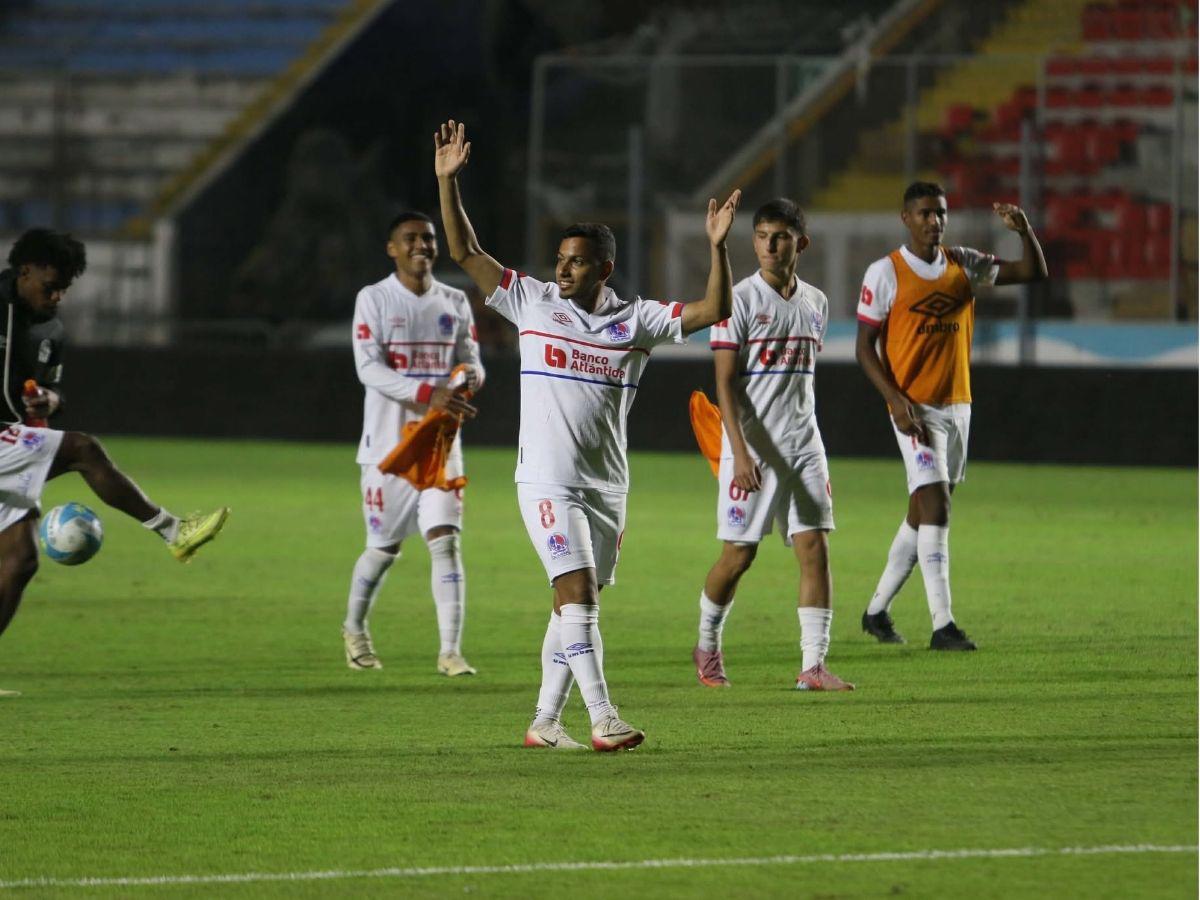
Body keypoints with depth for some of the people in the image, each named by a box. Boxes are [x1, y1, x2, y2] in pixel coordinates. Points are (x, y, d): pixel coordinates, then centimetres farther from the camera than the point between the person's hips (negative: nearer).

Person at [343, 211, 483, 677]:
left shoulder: (454, 302, 9)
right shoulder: (374, 299, -5)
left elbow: (471, 360, 14)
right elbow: (369, 369, -15)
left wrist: (471, 373, -12)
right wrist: (427, 392, -28)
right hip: (388, 442, -3)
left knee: (445, 540, -10)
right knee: (384, 549, 6)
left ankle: (450, 651, -13)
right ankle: (354, 628, 33)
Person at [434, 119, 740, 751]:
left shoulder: (635, 320, 4)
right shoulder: (533, 302, 1)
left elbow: (715, 310, 1)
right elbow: (465, 252, 2)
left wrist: (717, 246, -13)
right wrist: (447, 181, -7)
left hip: (607, 484, 4)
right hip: (547, 479, -4)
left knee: (578, 605, 8)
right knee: (577, 592, -15)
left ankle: (544, 722, 17)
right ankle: (603, 721, -20)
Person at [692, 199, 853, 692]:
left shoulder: (815, 302, 10)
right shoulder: (740, 299, -8)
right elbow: (725, 383, -12)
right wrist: (740, 454, -21)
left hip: (803, 444, 5)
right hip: (752, 447, -5)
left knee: (815, 547, -5)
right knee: (739, 553, 0)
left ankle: (813, 665, -6)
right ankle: (707, 644, 24)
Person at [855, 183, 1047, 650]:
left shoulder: (963, 265, 7)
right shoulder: (885, 273, -6)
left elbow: (1033, 272, 7)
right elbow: (865, 346, -6)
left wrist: (1025, 231, -13)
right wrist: (896, 400, -17)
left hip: (957, 404, 6)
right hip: (915, 408, -6)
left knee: (923, 514, 12)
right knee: (935, 506, -16)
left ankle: (877, 610, 26)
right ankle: (942, 625, -18)